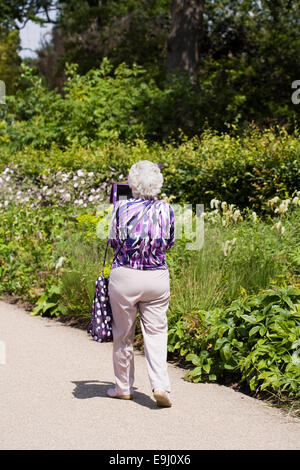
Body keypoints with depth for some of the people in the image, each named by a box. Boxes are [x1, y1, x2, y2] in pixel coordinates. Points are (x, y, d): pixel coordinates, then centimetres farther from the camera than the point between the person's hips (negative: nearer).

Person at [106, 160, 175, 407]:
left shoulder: (122, 208, -9)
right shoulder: (166, 210, -3)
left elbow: (113, 241, 3)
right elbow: (170, 243, 9)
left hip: (124, 275, -1)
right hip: (157, 277, 1)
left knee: (123, 335, 12)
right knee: (156, 332, 7)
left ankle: (124, 387, 23)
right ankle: (160, 385, -8)